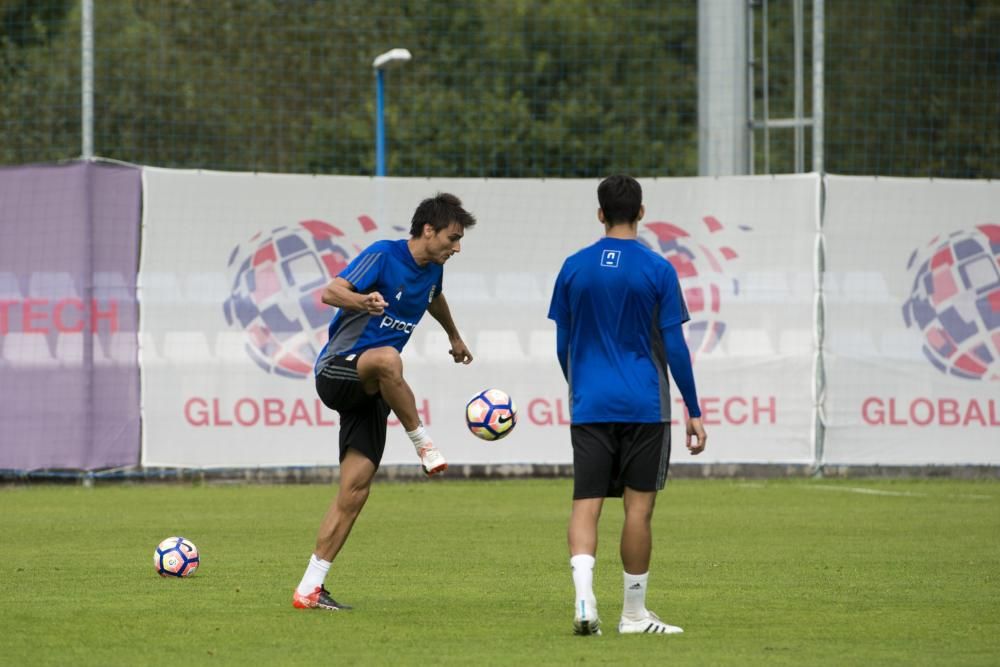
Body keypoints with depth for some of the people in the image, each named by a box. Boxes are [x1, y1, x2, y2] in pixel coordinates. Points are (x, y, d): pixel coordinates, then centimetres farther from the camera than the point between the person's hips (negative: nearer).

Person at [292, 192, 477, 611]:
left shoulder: (432, 269, 10)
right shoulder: (383, 256, -13)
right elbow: (330, 293, -25)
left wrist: (454, 336, 52)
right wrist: (362, 301, -47)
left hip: (369, 390, 7)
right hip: (336, 370, -7)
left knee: (356, 487, -4)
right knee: (387, 358, -41)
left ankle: (309, 588, -2)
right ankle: (423, 445, -24)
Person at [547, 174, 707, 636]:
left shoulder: (574, 268, 4)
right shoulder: (657, 270, -5)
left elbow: (563, 345, 11)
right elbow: (674, 347, -5)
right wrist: (694, 412, 2)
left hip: (589, 406, 2)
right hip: (644, 407, -2)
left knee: (586, 504, 0)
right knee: (638, 506, 5)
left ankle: (584, 597, -22)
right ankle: (634, 614, 10)